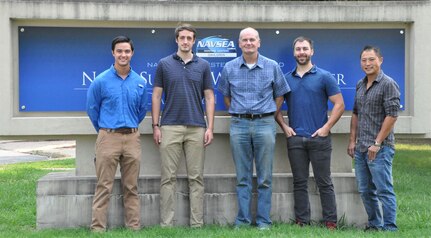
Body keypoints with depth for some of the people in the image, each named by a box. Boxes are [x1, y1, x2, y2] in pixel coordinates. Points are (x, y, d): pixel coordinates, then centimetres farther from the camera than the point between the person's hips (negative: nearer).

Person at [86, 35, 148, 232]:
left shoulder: (140, 82, 6)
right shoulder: (101, 81, -3)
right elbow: (92, 109, 8)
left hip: (132, 138, 3)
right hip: (108, 138, -3)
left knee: (131, 187, 8)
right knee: (104, 186, -2)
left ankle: (134, 226, 14)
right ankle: (98, 227, 2)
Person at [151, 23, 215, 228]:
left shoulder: (203, 65, 6)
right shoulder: (164, 64, 4)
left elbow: (209, 97, 5)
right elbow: (156, 96, 4)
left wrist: (210, 127, -4)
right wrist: (155, 126, -3)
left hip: (196, 128, 1)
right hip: (170, 127, -1)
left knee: (196, 178, 4)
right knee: (168, 178, 1)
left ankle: (197, 223, 10)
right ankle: (166, 223, 7)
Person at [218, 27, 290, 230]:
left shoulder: (272, 66, 3)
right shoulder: (230, 68, 6)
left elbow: (279, 94, 12)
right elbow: (226, 95, 18)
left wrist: (269, 115, 6)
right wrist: (236, 113, 10)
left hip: (265, 124, -1)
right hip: (239, 125, 1)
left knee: (264, 178, 2)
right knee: (242, 177, 5)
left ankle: (263, 221, 9)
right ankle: (242, 220, 11)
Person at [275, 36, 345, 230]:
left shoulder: (324, 77, 0)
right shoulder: (286, 79, 10)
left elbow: (339, 104, -2)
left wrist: (326, 128, -9)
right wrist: (284, 126, 1)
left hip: (319, 138, -3)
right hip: (295, 138, 3)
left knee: (324, 183, 1)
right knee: (300, 183, 8)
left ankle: (330, 222, 8)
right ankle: (302, 221, 15)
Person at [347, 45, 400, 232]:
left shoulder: (388, 84, -8)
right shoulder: (360, 85, 14)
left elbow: (392, 115, -14)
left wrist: (377, 143, -15)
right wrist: (352, 141, 13)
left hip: (380, 148, -8)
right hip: (360, 148, 8)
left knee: (384, 190, -4)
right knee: (365, 191, 13)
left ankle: (389, 228, 4)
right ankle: (374, 225, 25)